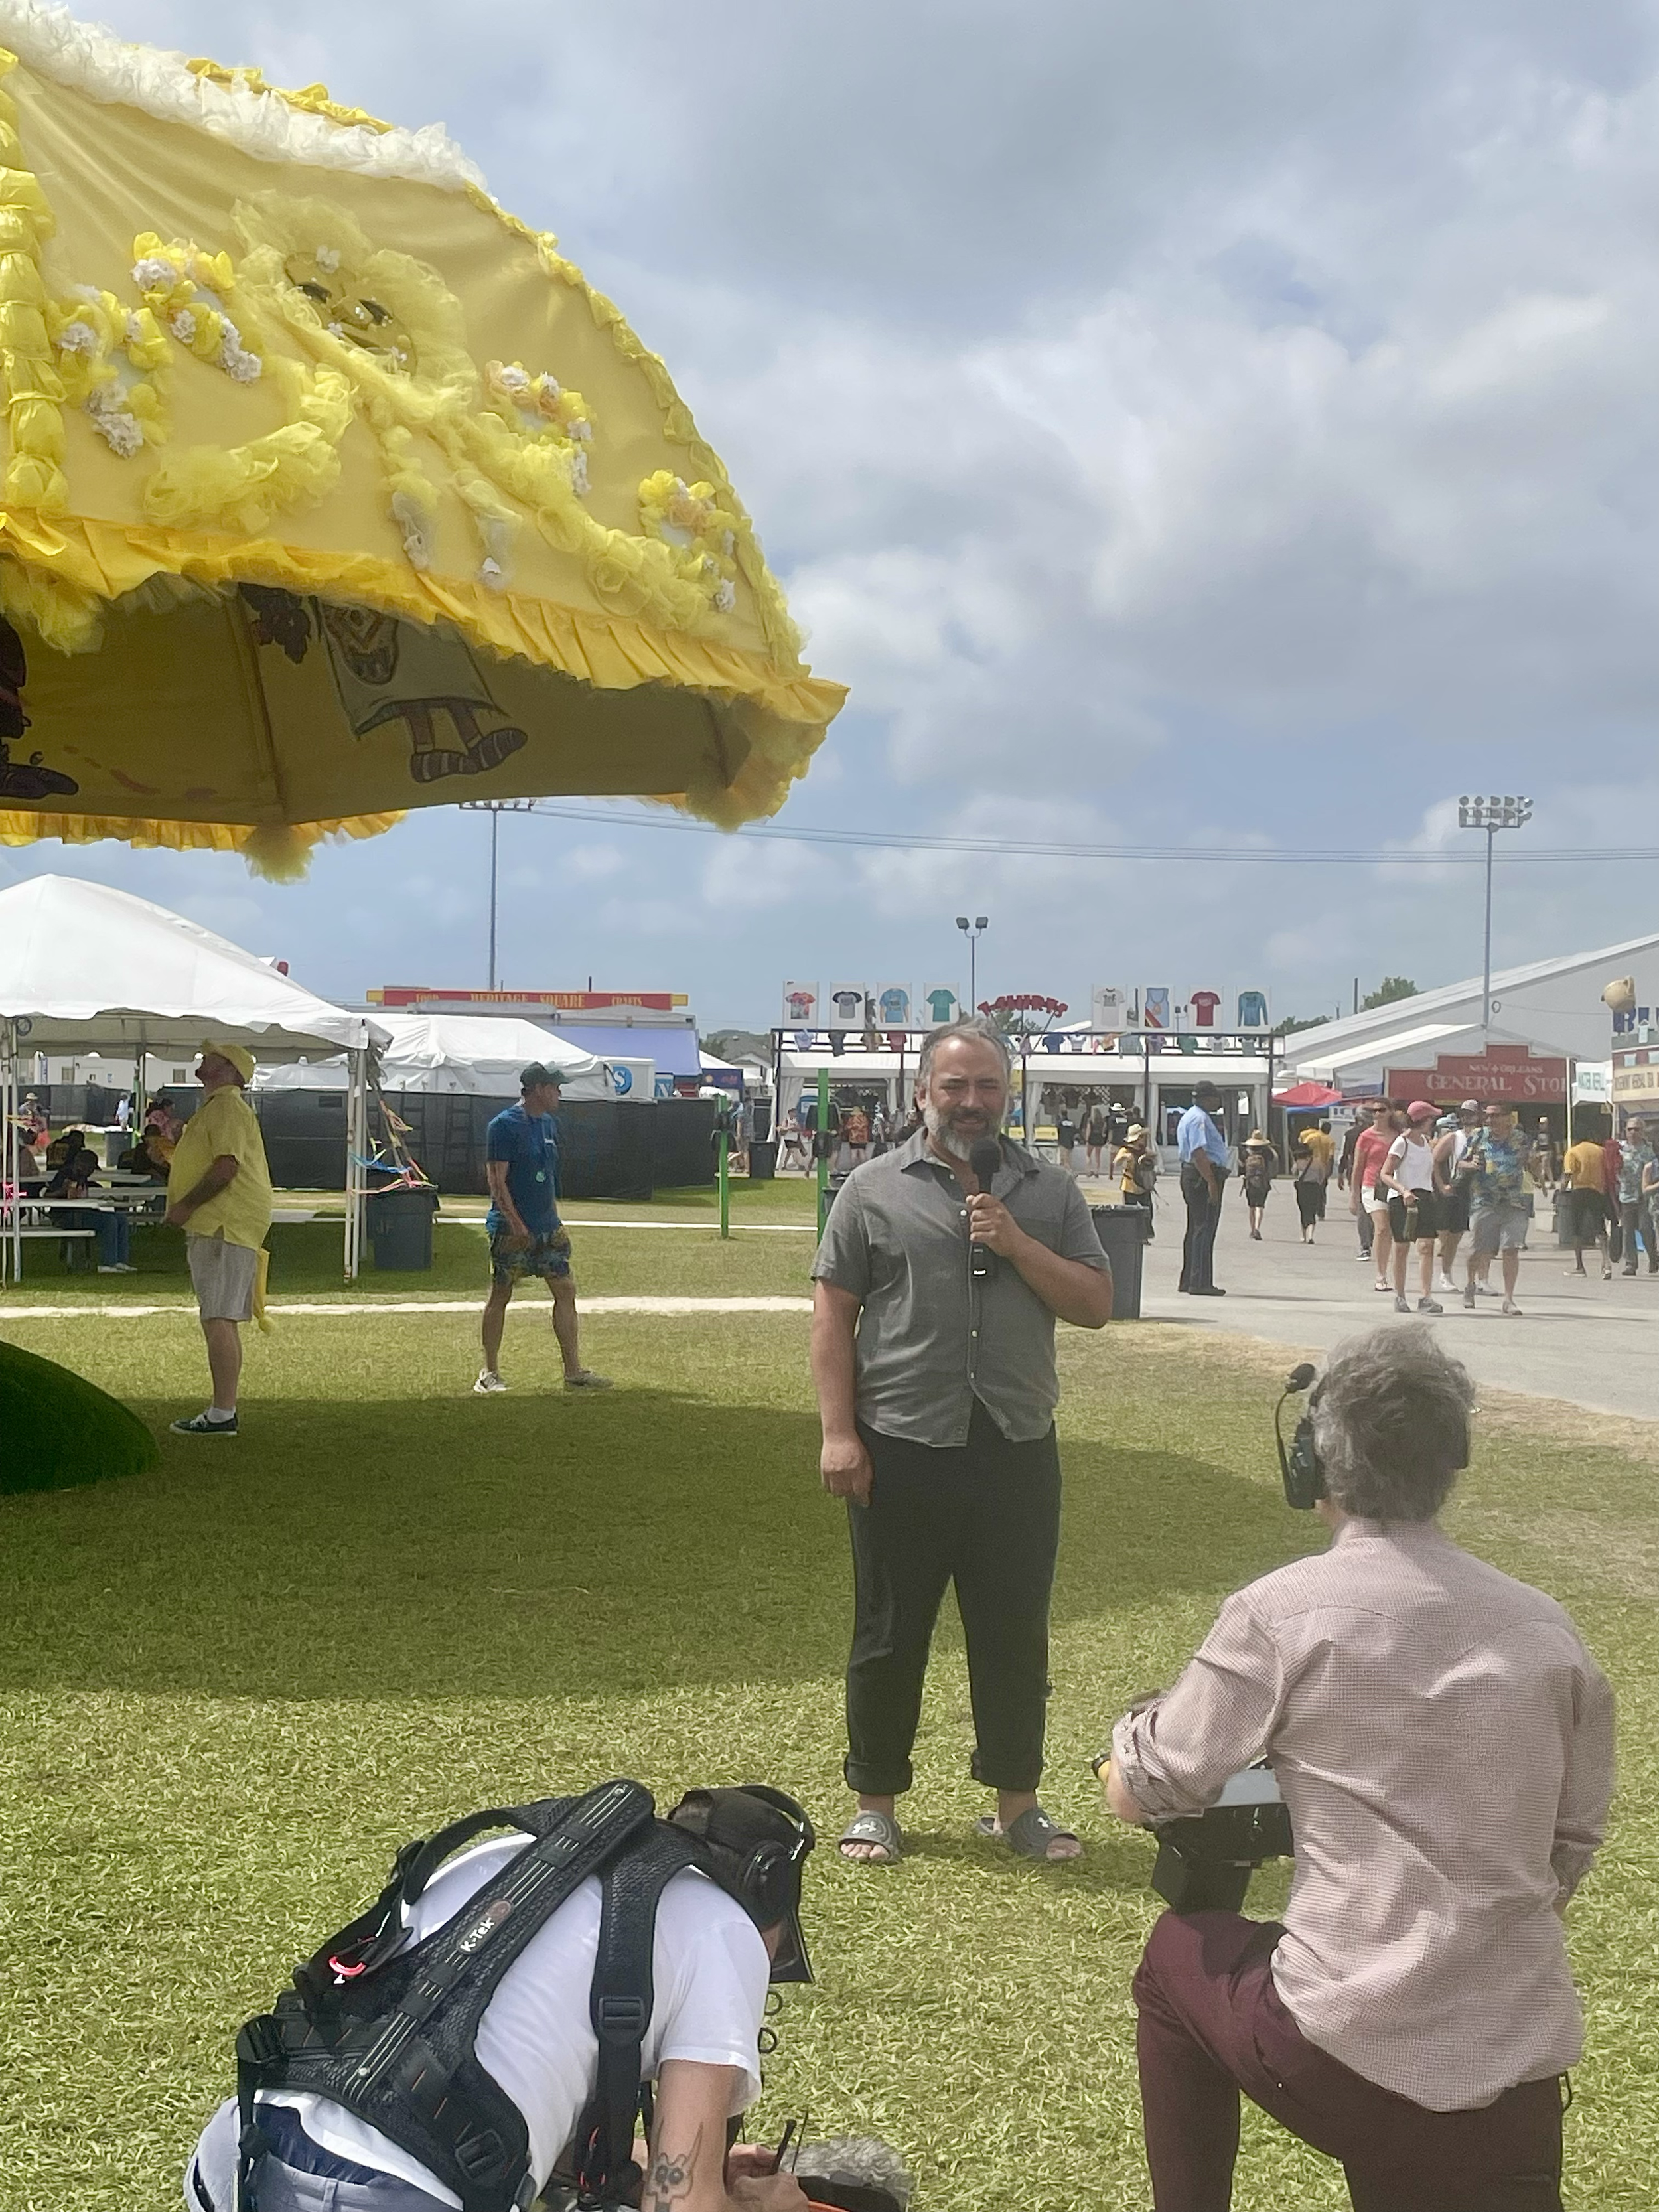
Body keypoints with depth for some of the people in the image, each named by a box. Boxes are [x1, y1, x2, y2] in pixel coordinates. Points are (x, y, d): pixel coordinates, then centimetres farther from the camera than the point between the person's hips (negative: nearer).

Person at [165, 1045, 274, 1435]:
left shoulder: (228, 1105, -10)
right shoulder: (214, 1106, 24)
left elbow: (226, 1167, -21)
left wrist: (185, 1205, -16)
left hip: (224, 1226, -11)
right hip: (215, 1226, 11)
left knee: (218, 1319, -12)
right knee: (219, 1320, 12)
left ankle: (222, 1415, -14)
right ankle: (221, 1411, 16)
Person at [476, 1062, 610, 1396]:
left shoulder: (548, 1124, 14)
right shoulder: (504, 1125, -11)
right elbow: (497, 1181, -15)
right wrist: (516, 1223, -20)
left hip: (547, 1228, 8)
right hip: (511, 1229, -8)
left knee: (565, 1291, 3)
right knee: (500, 1296, 2)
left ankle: (574, 1372, 5)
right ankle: (489, 1372, 12)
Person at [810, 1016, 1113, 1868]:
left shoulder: (1049, 1191, 8)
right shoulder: (875, 1189, 1)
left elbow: (1095, 1305, 4)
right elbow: (833, 1315, -1)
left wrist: (1018, 1245, -10)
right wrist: (839, 1433, -8)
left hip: (1018, 1447, 2)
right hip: (903, 1448, -2)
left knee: (1015, 1631, 11)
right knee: (890, 1634, 8)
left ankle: (1014, 1801, 26)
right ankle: (874, 1803, 23)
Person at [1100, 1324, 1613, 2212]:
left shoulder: (1283, 1610, -10)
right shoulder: (1549, 1631, 4)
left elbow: (1137, 1793, 1)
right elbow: (1570, 1850, 15)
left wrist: (1133, 1731, 22)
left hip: (1347, 2053, -3)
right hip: (1520, 2071, 3)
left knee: (1178, 1957, 25)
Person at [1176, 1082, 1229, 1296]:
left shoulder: (1189, 1117, 20)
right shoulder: (1200, 1119, -15)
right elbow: (1198, 1153, -24)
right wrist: (1211, 1182, -27)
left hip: (1190, 1174, 11)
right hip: (1204, 1176, -11)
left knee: (1195, 1229, 16)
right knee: (1204, 1229, -10)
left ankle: (1188, 1280, 21)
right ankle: (1200, 1283, -11)